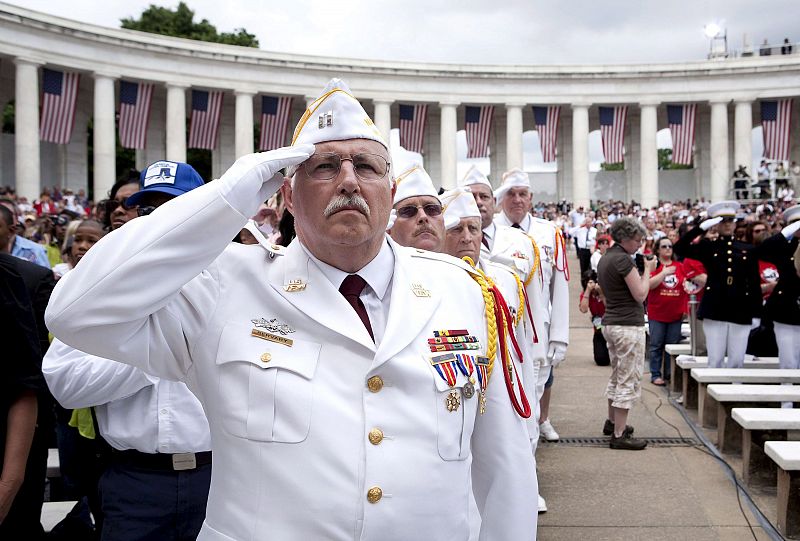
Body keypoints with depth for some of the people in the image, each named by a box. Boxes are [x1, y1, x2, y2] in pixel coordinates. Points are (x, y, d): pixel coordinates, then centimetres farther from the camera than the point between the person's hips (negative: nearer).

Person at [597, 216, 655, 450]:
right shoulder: (623, 259, -17)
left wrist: (641, 270, 14)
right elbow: (640, 294, -16)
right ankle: (619, 434, -1)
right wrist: (647, 270, -4)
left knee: (617, 375, 23)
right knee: (629, 380, -4)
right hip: (628, 325, -10)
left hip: (610, 323, 10)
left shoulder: (605, 259, 13)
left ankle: (612, 422, 34)